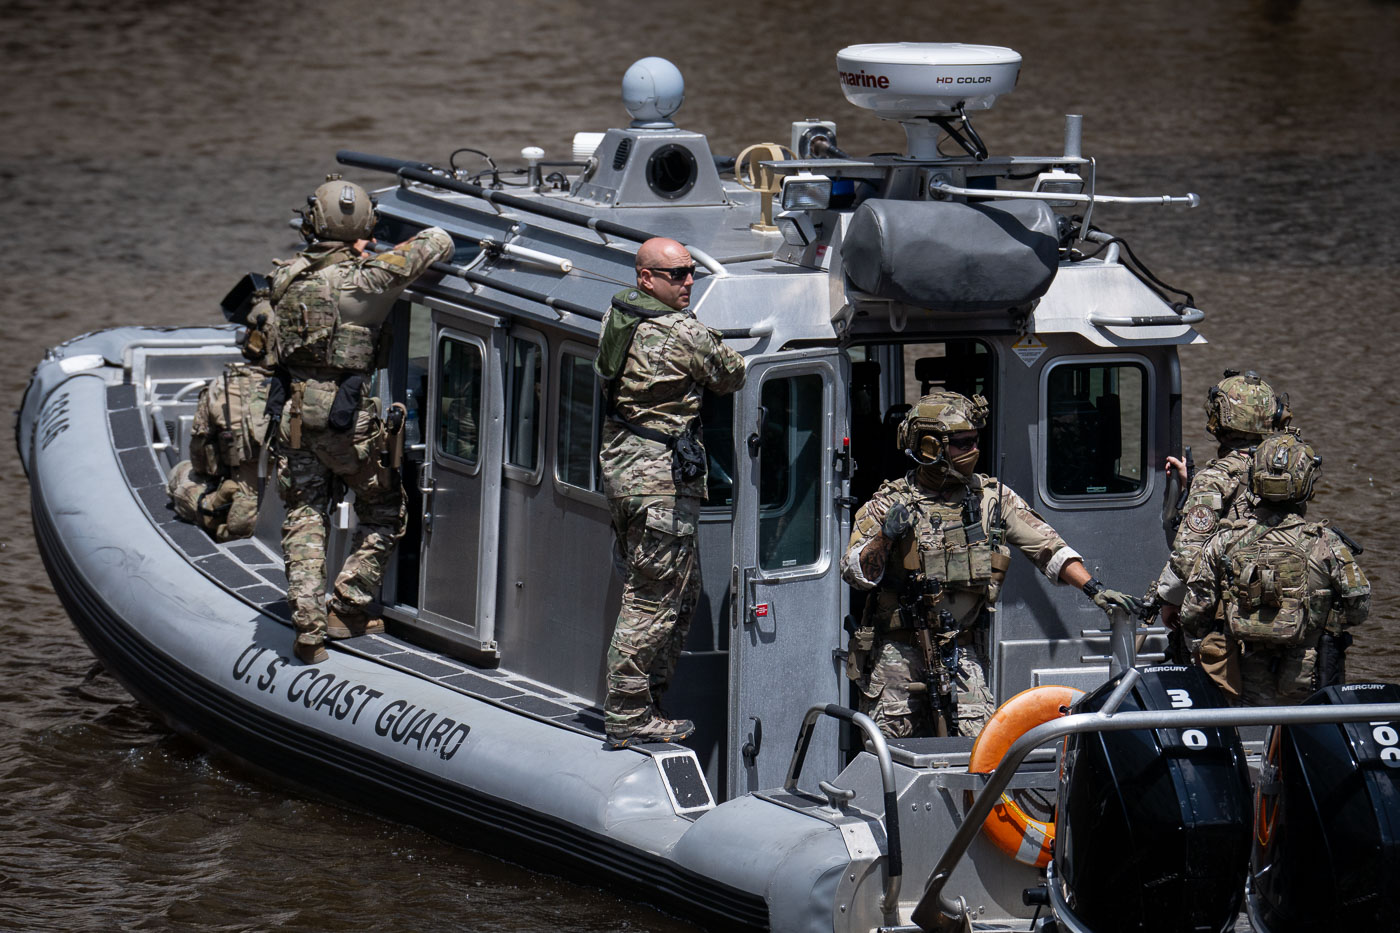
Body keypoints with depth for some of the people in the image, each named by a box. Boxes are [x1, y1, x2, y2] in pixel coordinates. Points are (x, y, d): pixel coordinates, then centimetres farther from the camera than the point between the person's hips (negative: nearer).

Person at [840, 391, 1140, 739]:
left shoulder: (992, 497, 5)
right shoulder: (890, 504, -2)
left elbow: (1045, 545, 3)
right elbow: (855, 573, -3)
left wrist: (1094, 589, -8)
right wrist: (886, 535, -21)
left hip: (961, 654, 2)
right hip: (895, 652, -2)